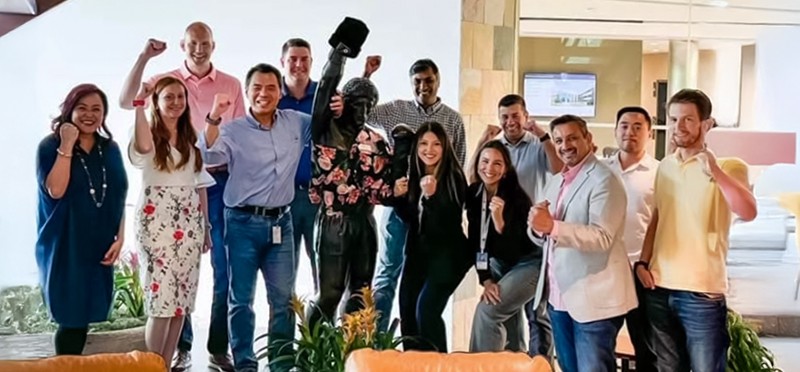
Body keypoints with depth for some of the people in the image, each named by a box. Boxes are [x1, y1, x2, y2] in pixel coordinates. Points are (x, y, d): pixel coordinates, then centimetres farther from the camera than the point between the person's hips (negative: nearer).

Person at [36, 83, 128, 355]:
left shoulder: (110, 149, 7)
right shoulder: (50, 146, -6)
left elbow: (119, 198, 9)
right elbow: (55, 190, -21)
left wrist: (120, 238, 1)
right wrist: (67, 146, -20)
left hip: (100, 248, 4)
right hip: (64, 247, -4)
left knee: (85, 315, 10)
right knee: (71, 317, -1)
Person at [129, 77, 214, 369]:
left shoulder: (191, 140, 15)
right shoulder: (150, 136, -2)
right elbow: (142, 146, -29)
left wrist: (206, 227, 14)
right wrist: (139, 103, -26)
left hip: (189, 223, 5)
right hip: (157, 222, -5)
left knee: (182, 298, 6)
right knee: (162, 298, -8)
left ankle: (166, 365, 16)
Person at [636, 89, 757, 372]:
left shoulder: (728, 166, -7)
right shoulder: (664, 166, 10)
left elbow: (748, 213, -23)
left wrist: (715, 171, -33)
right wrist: (643, 262, 8)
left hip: (702, 292, -5)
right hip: (659, 288, 5)